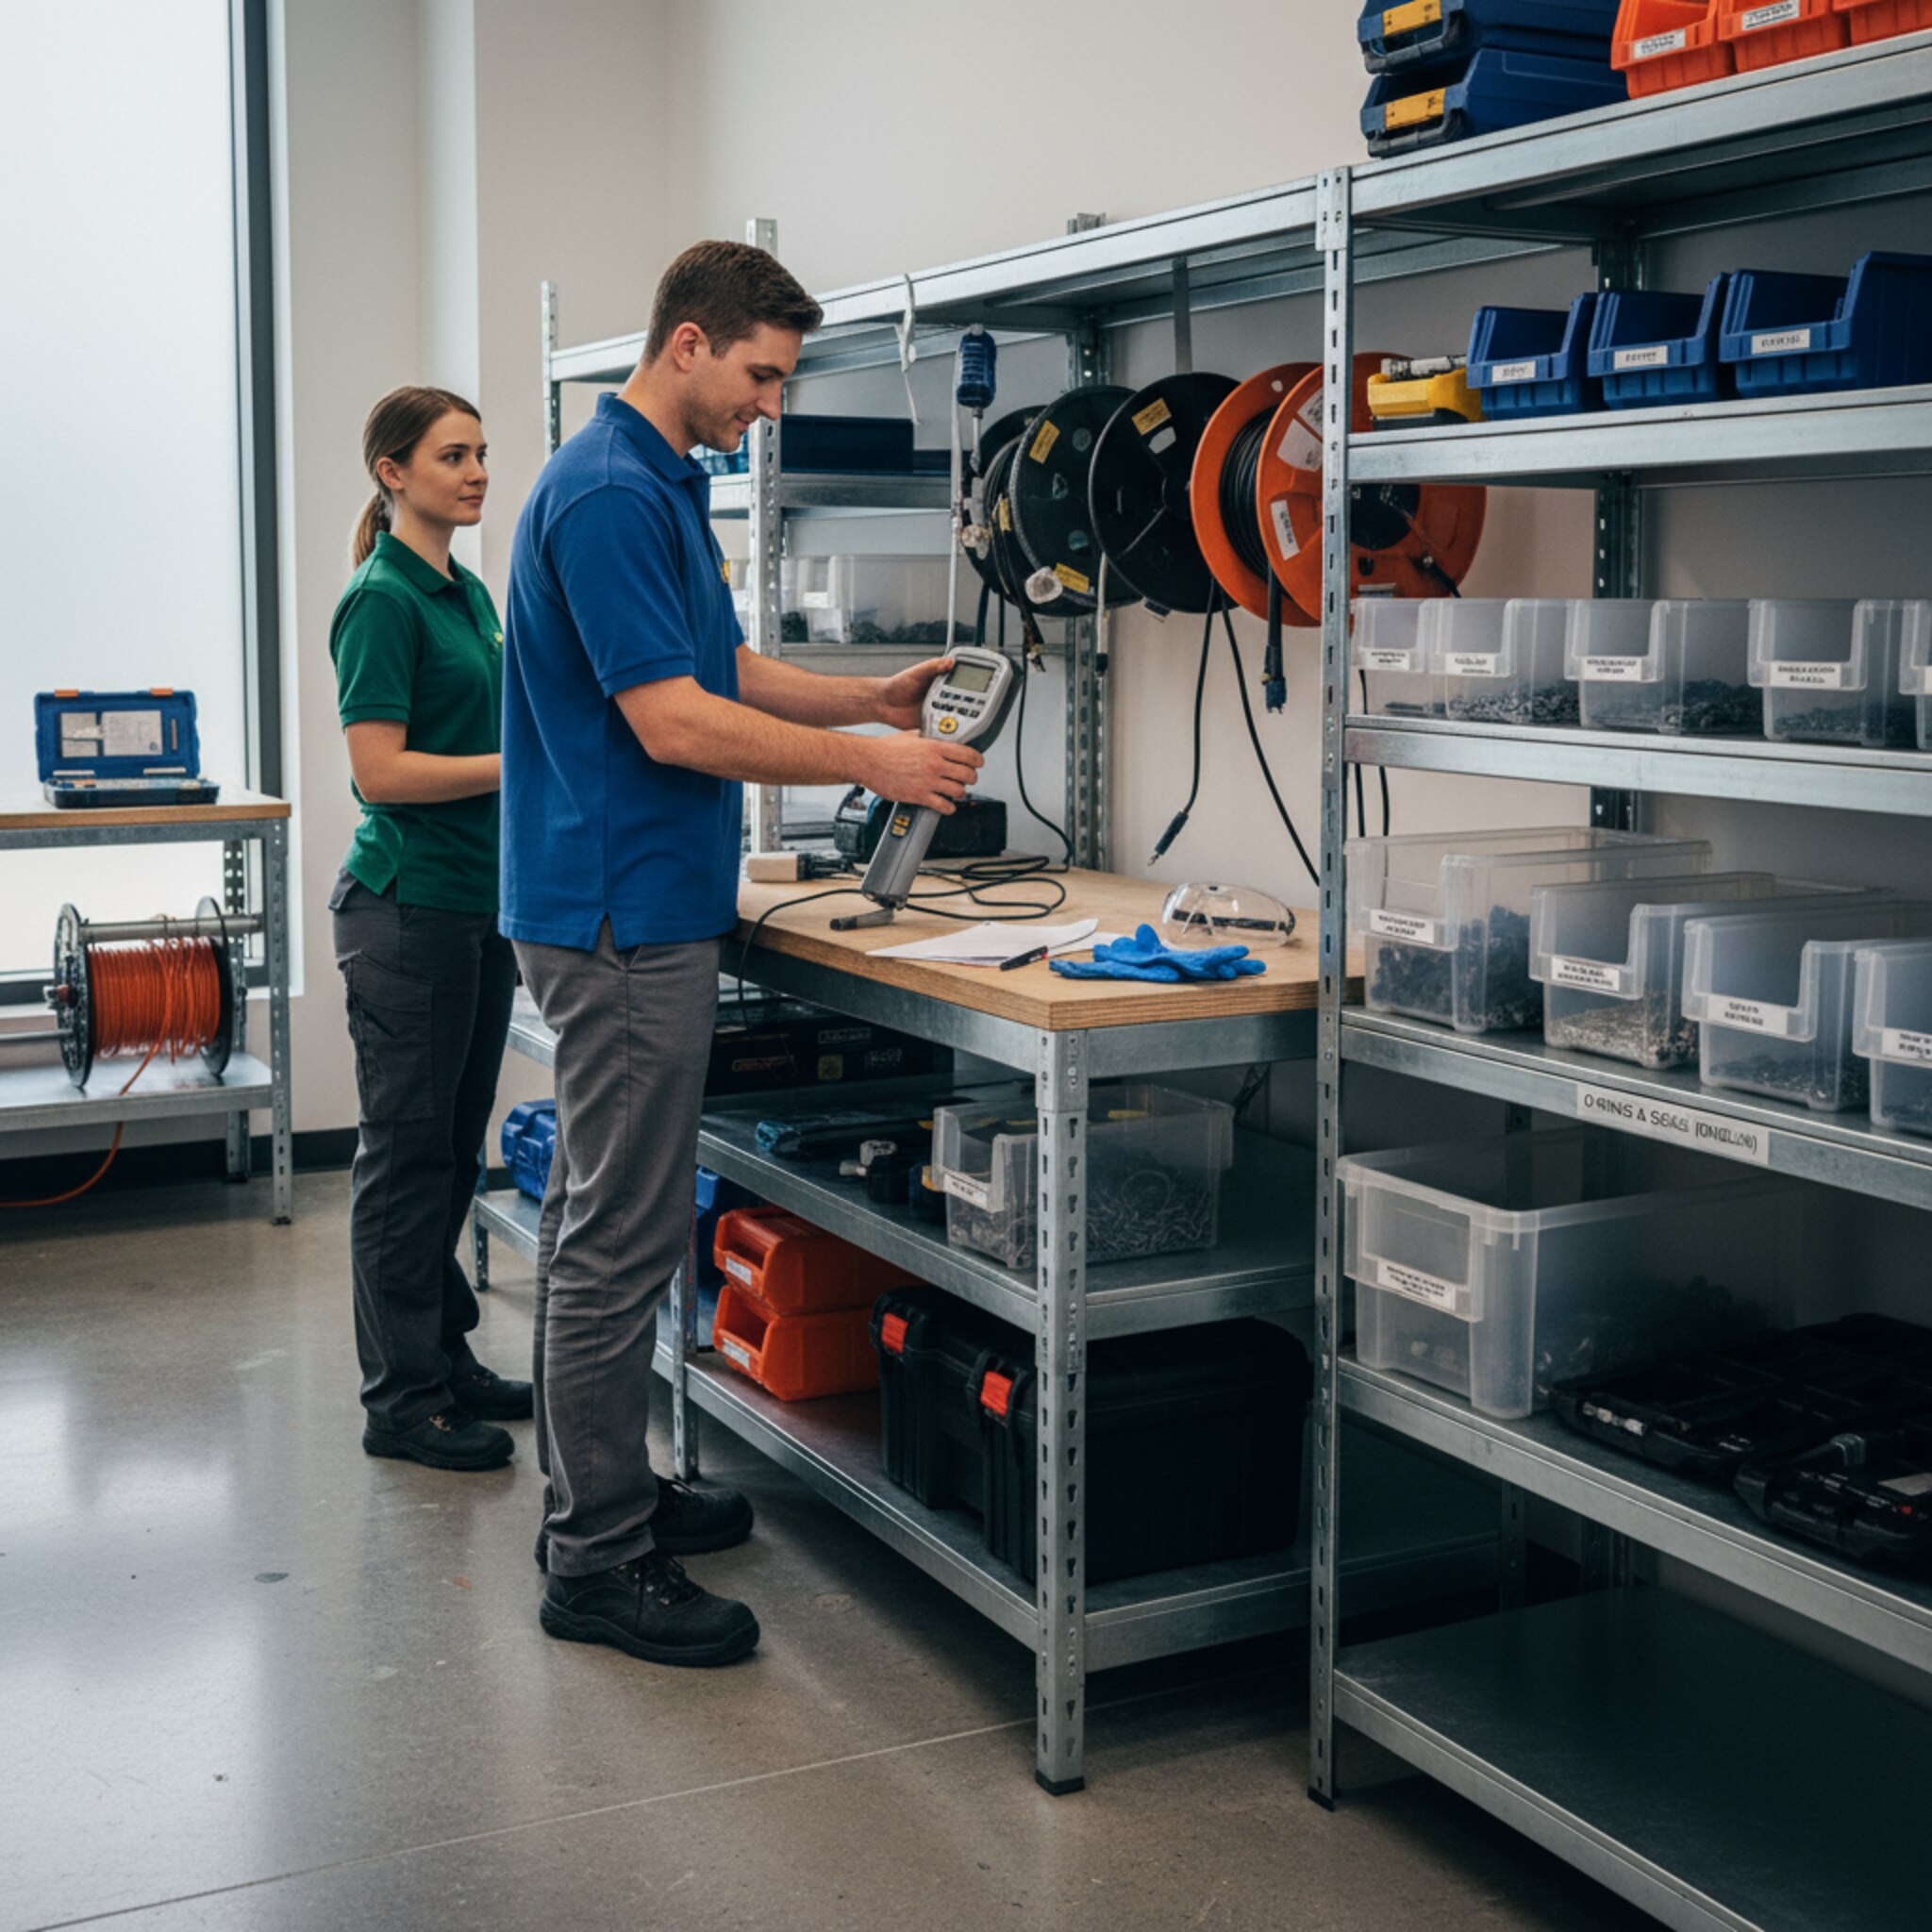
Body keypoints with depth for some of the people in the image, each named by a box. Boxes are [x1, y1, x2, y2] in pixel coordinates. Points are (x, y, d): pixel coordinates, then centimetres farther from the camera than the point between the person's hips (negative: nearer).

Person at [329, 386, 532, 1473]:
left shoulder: (471, 593, 14)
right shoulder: (383, 600, -13)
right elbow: (381, 770, -19)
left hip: (480, 903, 9)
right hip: (409, 906, -9)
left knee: (455, 1148, 15)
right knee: (407, 1153, -1)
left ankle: (446, 1359, 26)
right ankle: (402, 1400, 8)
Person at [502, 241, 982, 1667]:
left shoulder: (668, 484, 15)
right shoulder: (607, 495, -17)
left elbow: (722, 670, 23)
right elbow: (674, 722, -23)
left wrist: (872, 700, 11)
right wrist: (872, 765, -17)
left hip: (643, 907, 11)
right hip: (622, 913, -11)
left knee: (608, 1217, 16)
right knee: (619, 1232, -5)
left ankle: (604, 1487, 28)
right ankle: (598, 1560, 4)